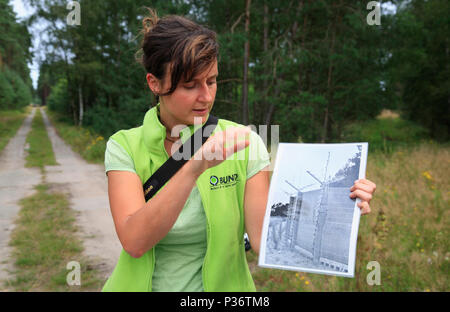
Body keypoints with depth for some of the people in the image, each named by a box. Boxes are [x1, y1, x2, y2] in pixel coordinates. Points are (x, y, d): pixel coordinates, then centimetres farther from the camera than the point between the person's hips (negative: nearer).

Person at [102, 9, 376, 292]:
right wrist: (195, 167, -29)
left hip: (221, 284, 0)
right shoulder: (124, 146, -7)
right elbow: (134, 241, -20)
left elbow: (265, 240, -13)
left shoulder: (245, 143, -7)